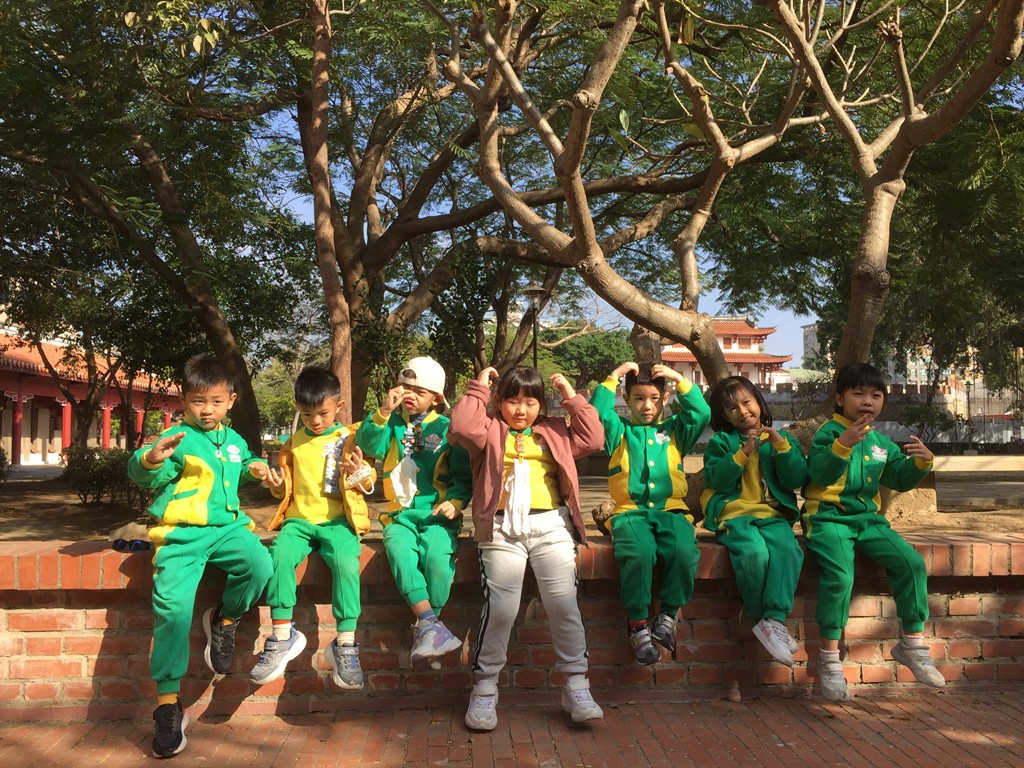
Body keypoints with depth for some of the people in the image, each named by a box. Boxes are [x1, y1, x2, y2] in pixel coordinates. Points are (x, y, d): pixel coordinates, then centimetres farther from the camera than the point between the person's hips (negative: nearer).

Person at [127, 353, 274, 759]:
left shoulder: (234, 440, 17)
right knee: (172, 605, -17)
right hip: (182, 534, -4)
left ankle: (225, 620, 5)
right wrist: (152, 458, -37)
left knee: (259, 564, -26)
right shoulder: (177, 439, -1)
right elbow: (141, 474, -15)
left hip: (226, 527, 4)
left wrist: (254, 468, 16)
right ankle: (168, 703, -6)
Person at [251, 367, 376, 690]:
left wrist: (360, 472, -17)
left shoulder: (349, 439, 7)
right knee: (279, 554, -29)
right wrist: (278, 486, 3)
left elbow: (369, 482, 5)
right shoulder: (294, 443, 18)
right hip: (299, 519, 3)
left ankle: (345, 644, -24)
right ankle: (282, 636, -19)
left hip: (337, 520, -3)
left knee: (346, 561, -33)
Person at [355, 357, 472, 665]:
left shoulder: (447, 429, 6)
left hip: (437, 512, -1)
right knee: (399, 550, -31)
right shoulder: (393, 423, 12)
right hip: (400, 513, 2)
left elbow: (463, 475, 6)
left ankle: (425, 628, -17)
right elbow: (368, 445, -6)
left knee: (438, 554, -31)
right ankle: (430, 623, -31)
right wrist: (383, 411, -15)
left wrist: (455, 501, -12)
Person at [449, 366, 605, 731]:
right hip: (501, 529, -2)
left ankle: (576, 686, 6)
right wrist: (478, 389, 1)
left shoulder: (554, 432, 21)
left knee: (564, 604, -5)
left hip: (551, 526, 2)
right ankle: (484, 689, 8)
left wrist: (573, 398, 10)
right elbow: (463, 427, -7)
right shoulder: (490, 431, 13)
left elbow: (592, 440, 9)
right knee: (500, 609, -7)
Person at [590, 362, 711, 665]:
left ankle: (668, 614, -10)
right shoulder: (619, 431, 17)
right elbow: (596, 413, -1)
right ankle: (637, 622, -17)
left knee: (684, 551, -31)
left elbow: (702, 414, 6)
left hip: (670, 509, 2)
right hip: (630, 511, -1)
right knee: (637, 552, -34)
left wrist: (680, 379, 4)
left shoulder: (674, 430, 21)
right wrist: (613, 378, -1)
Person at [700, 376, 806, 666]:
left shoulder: (782, 438, 18)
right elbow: (717, 480, -3)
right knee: (755, 552, -33)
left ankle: (774, 621, -32)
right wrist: (744, 452, -11)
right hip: (734, 515, -2)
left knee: (788, 548, -33)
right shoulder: (721, 441, 13)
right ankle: (768, 622, -15)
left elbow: (796, 480, 5)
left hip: (773, 515, 2)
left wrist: (782, 446, -7)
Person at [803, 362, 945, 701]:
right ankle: (829, 658, -13)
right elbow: (820, 473, -19)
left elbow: (900, 479, 18)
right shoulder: (829, 432, -4)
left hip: (868, 519, 6)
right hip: (828, 517, -6)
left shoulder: (881, 442, 15)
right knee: (839, 574, -28)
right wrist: (843, 444, -33)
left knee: (912, 562, -12)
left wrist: (921, 462, -1)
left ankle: (912, 642, 6)